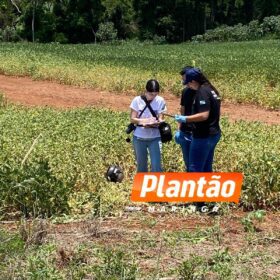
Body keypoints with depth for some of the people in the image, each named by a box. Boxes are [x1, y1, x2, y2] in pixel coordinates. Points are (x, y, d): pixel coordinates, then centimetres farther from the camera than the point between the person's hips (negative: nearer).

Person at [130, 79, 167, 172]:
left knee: (156, 166, -7)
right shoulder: (137, 100, -6)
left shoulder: (160, 101, -5)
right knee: (141, 165, 12)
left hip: (155, 138, -1)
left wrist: (154, 123, -30)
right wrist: (145, 120, -26)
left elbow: (160, 119, -6)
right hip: (139, 137, 1)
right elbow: (132, 119, -8)